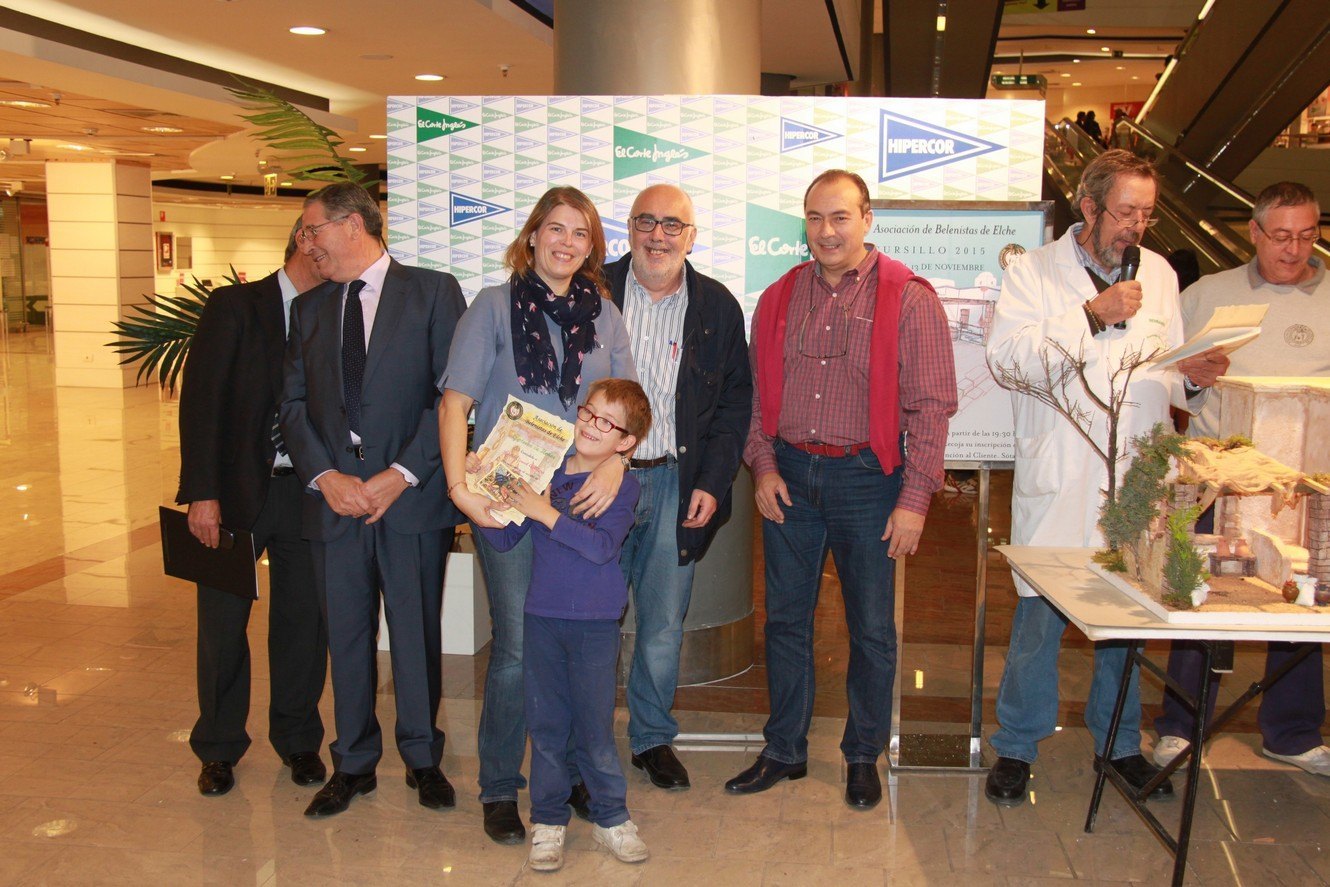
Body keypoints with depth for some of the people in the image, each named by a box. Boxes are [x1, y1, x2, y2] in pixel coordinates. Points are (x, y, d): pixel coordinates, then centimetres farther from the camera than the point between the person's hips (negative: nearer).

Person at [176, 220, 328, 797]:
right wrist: (202, 492, -12)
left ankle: (297, 739, 27)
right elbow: (201, 400, -7)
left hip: (305, 491, 3)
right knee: (222, 622, 6)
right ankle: (219, 748, 25)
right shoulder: (234, 306, -2)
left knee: (304, 619, 8)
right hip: (238, 490, -2)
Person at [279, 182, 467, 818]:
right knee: (345, 635, 10)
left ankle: (422, 758, 24)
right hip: (334, 500, 4)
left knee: (417, 633, 6)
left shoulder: (433, 292, 0)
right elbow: (293, 403, 10)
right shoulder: (309, 309, 14)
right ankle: (353, 763, 26)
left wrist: (402, 473, -12)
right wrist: (325, 475, -7)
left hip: (413, 497, -4)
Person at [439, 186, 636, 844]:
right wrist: (459, 484, -14)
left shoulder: (603, 314, 11)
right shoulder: (493, 306, 3)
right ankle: (499, 790, 15)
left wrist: (614, 465, -12)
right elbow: (456, 399, -3)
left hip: (585, 498, 3)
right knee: (516, 648, -2)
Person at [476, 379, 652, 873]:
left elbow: (602, 545, -22)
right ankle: (548, 820, 24)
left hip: (595, 624, -3)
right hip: (542, 616, 3)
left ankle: (610, 818, 23)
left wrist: (545, 513, -24)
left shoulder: (622, 486, -5)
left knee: (595, 724, 5)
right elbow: (504, 540, 5)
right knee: (545, 723, 10)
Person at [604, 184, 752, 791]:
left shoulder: (718, 307, 5)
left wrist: (712, 483, -2)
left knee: (664, 621, 8)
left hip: (676, 484, 1)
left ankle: (653, 737, 27)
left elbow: (734, 403, 7)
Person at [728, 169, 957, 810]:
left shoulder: (908, 298, -5)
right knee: (785, 618, 11)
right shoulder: (779, 298, 8)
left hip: (866, 477, -3)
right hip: (789, 476, 4)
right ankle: (784, 751, 26)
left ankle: (863, 756, 25)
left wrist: (914, 498, -12)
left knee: (871, 627, 7)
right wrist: (762, 464, 0)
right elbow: (757, 392, 12)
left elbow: (931, 404, -8)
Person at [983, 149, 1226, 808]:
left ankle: (1120, 743, 31)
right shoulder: (1034, 271, 0)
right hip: (1058, 483, -4)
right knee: (1038, 618, 1)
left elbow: (1166, 376, 19)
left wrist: (1190, 373, -4)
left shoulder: (1159, 275, 14)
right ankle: (1016, 748, 18)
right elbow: (1005, 356, -16)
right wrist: (1093, 314, -19)